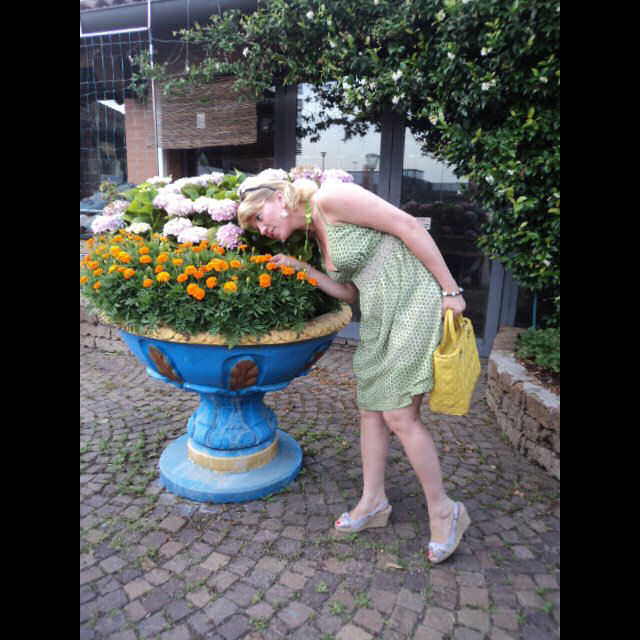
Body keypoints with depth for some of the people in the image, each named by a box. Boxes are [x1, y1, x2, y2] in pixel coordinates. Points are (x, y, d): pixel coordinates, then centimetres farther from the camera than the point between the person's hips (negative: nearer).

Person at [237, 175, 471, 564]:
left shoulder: (329, 198, -13)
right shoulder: (316, 234, 14)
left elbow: (408, 226, -16)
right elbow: (350, 292, 12)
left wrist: (451, 291, -16)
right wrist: (301, 268, 3)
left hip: (414, 301, -9)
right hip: (380, 318, 9)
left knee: (400, 416, -5)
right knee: (371, 409, 11)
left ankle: (444, 511, 15)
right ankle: (374, 502, 29)